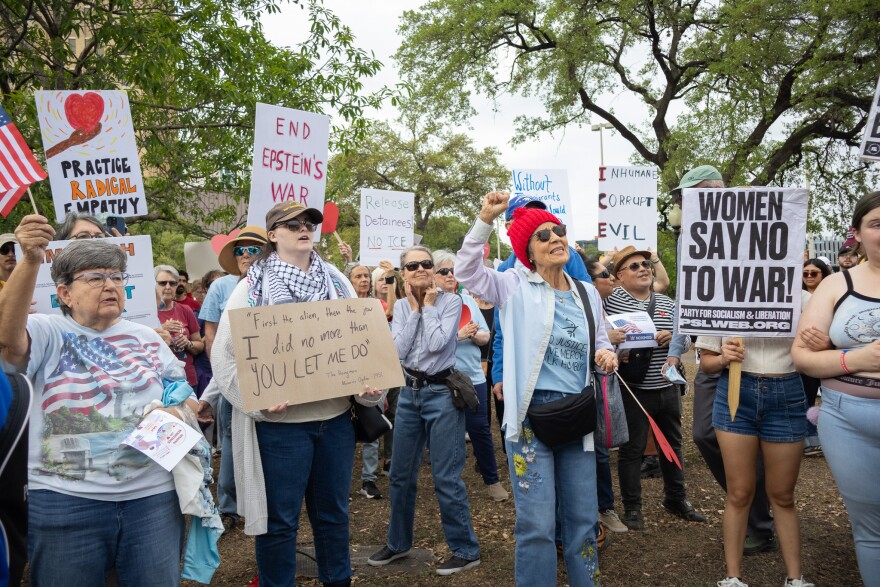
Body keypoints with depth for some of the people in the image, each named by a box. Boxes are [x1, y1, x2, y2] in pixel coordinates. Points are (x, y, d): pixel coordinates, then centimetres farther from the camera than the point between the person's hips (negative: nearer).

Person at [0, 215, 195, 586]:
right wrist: (31, 261, -35)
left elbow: (186, 399, 19)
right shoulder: (47, 334, 0)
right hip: (63, 501, -2)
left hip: (152, 496, 3)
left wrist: (179, 413, -5)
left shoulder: (147, 339, 11)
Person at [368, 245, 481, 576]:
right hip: (409, 392, 5)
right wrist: (414, 309, -7)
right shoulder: (401, 307, 6)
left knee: (446, 477, -2)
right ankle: (398, 542, 31)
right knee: (400, 474, 13)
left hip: (442, 393, -5)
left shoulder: (450, 302, -7)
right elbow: (399, 350, -7)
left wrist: (429, 306, -10)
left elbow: (436, 344, -20)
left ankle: (466, 549, 14)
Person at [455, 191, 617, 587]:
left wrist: (607, 355, -2)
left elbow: (601, 343, 21)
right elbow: (467, 272, -14)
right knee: (537, 524, -1)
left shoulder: (588, 294, 11)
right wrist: (485, 220, -23)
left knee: (583, 520, 14)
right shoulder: (516, 287, -2)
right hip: (532, 414, -4)